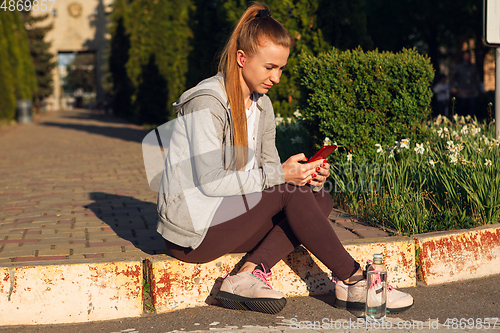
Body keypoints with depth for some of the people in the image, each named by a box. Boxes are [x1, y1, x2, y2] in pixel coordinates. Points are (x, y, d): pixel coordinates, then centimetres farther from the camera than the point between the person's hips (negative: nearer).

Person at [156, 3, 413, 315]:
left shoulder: (262, 106, 10)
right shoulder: (207, 102, -16)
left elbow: (270, 171, 8)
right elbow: (210, 182, -22)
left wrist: (309, 176, -13)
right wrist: (278, 175, -24)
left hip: (228, 216, 8)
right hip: (191, 231, -8)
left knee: (320, 198, -8)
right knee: (290, 192, -22)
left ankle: (250, 274, -20)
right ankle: (353, 280, -13)